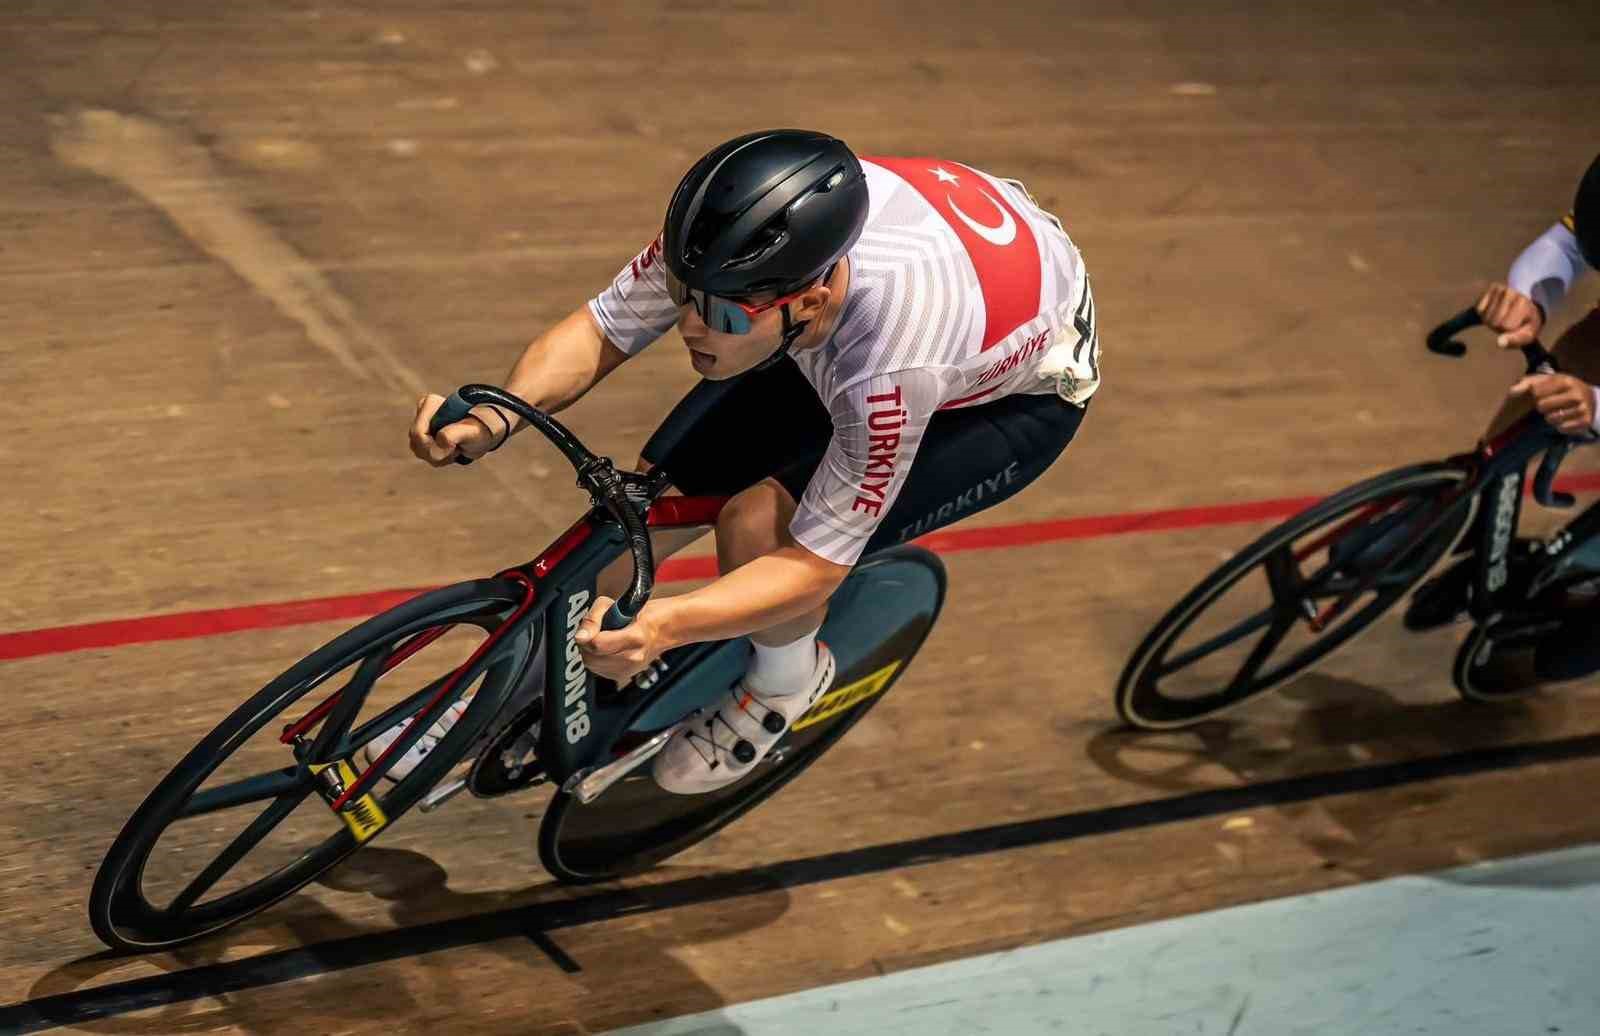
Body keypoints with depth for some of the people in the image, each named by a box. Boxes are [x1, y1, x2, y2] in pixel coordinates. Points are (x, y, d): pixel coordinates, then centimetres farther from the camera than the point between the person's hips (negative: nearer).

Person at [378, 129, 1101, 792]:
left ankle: (788, 677, 9)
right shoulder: (728, 243, -32)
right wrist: (500, 415, -37)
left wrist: (663, 624, -49)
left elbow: (817, 564, -34)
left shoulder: (892, 366, -44)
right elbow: (598, 332, -18)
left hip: (1019, 395, -5)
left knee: (758, 525, -26)